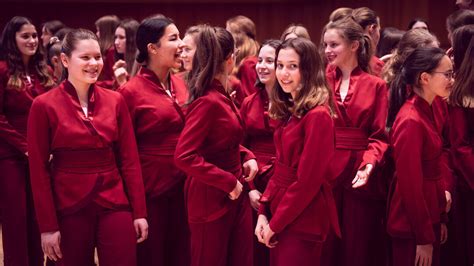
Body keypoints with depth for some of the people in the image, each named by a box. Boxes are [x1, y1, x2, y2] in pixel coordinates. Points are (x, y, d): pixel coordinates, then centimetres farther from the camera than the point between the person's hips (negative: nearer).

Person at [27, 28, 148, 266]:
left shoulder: (115, 101, 3)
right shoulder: (44, 105, -6)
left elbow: (129, 159, 5)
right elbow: (39, 170, -6)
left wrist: (139, 211, 1)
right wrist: (47, 225, -8)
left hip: (114, 204, 2)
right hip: (68, 207, -2)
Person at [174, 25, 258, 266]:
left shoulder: (222, 96, 6)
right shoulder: (208, 101, -21)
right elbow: (184, 156, -26)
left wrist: (246, 156, 2)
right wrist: (227, 182, -21)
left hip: (235, 196, 9)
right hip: (212, 200, -9)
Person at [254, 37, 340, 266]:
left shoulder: (317, 115, -18)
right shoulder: (289, 110, 9)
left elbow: (307, 181, -19)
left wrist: (275, 223, -12)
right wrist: (263, 212, 3)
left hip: (302, 221, -8)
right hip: (280, 217, 8)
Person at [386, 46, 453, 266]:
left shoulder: (427, 111, 8)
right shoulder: (411, 121, -21)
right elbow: (410, 184, -20)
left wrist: (440, 220, 13)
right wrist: (424, 238, -16)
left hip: (428, 218, 9)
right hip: (412, 226, -9)